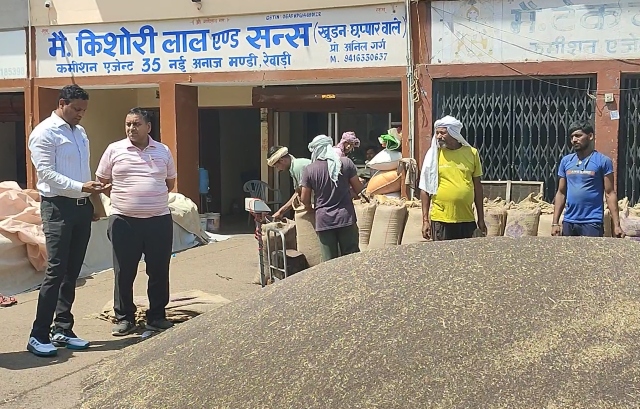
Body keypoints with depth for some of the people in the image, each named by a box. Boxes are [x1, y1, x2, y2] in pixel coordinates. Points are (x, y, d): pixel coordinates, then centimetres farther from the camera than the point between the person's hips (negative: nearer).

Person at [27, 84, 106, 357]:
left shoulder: (80, 132, 16)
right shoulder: (44, 133, -8)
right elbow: (46, 173, -17)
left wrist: (92, 191, 10)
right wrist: (81, 187, -26)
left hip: (82, 206, 8)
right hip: (58, 206, -8)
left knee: (72, 271, 10)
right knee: (56, 270, -11)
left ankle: (62, 329, 18)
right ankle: (38, 335, -5)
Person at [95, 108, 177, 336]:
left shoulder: (163, 151, 8)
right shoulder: (114, 150, 3)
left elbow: (170, 182, 18)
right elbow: (101, 181, 9)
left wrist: (153, 197, 7)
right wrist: (123, 196, 5)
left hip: (159, 219, 2)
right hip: (124, 220, -1)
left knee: (159, 271, 7)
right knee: (124, 272, 4)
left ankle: (157, 316, 20)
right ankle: (124, 318, 16)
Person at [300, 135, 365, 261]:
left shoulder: (309, 170, -3)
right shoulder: (346, 163, -3)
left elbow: (304, 199, 1)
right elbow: (358, 188, 2)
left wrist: (310, 208, 22)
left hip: (324, 221, 0)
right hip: (346, 218, 0)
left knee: (329, 261, 5)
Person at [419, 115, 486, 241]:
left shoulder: (471, 153, 4)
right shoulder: (433, 154, 0)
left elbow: (477, 186, 10)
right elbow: (425, 189, 2)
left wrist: (481, 218, 10)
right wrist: (425, 220, -2)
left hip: (467, 220, 2)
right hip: (441, 220, -2)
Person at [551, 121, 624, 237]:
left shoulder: (603, 161, -2)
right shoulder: (566, 161, 9)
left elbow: (610, 194, -4)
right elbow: (561, 193, 11)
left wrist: (616, 225, -9)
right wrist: (555, 223, 5)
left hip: (592, 223, -4)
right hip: (568, 222, 4)